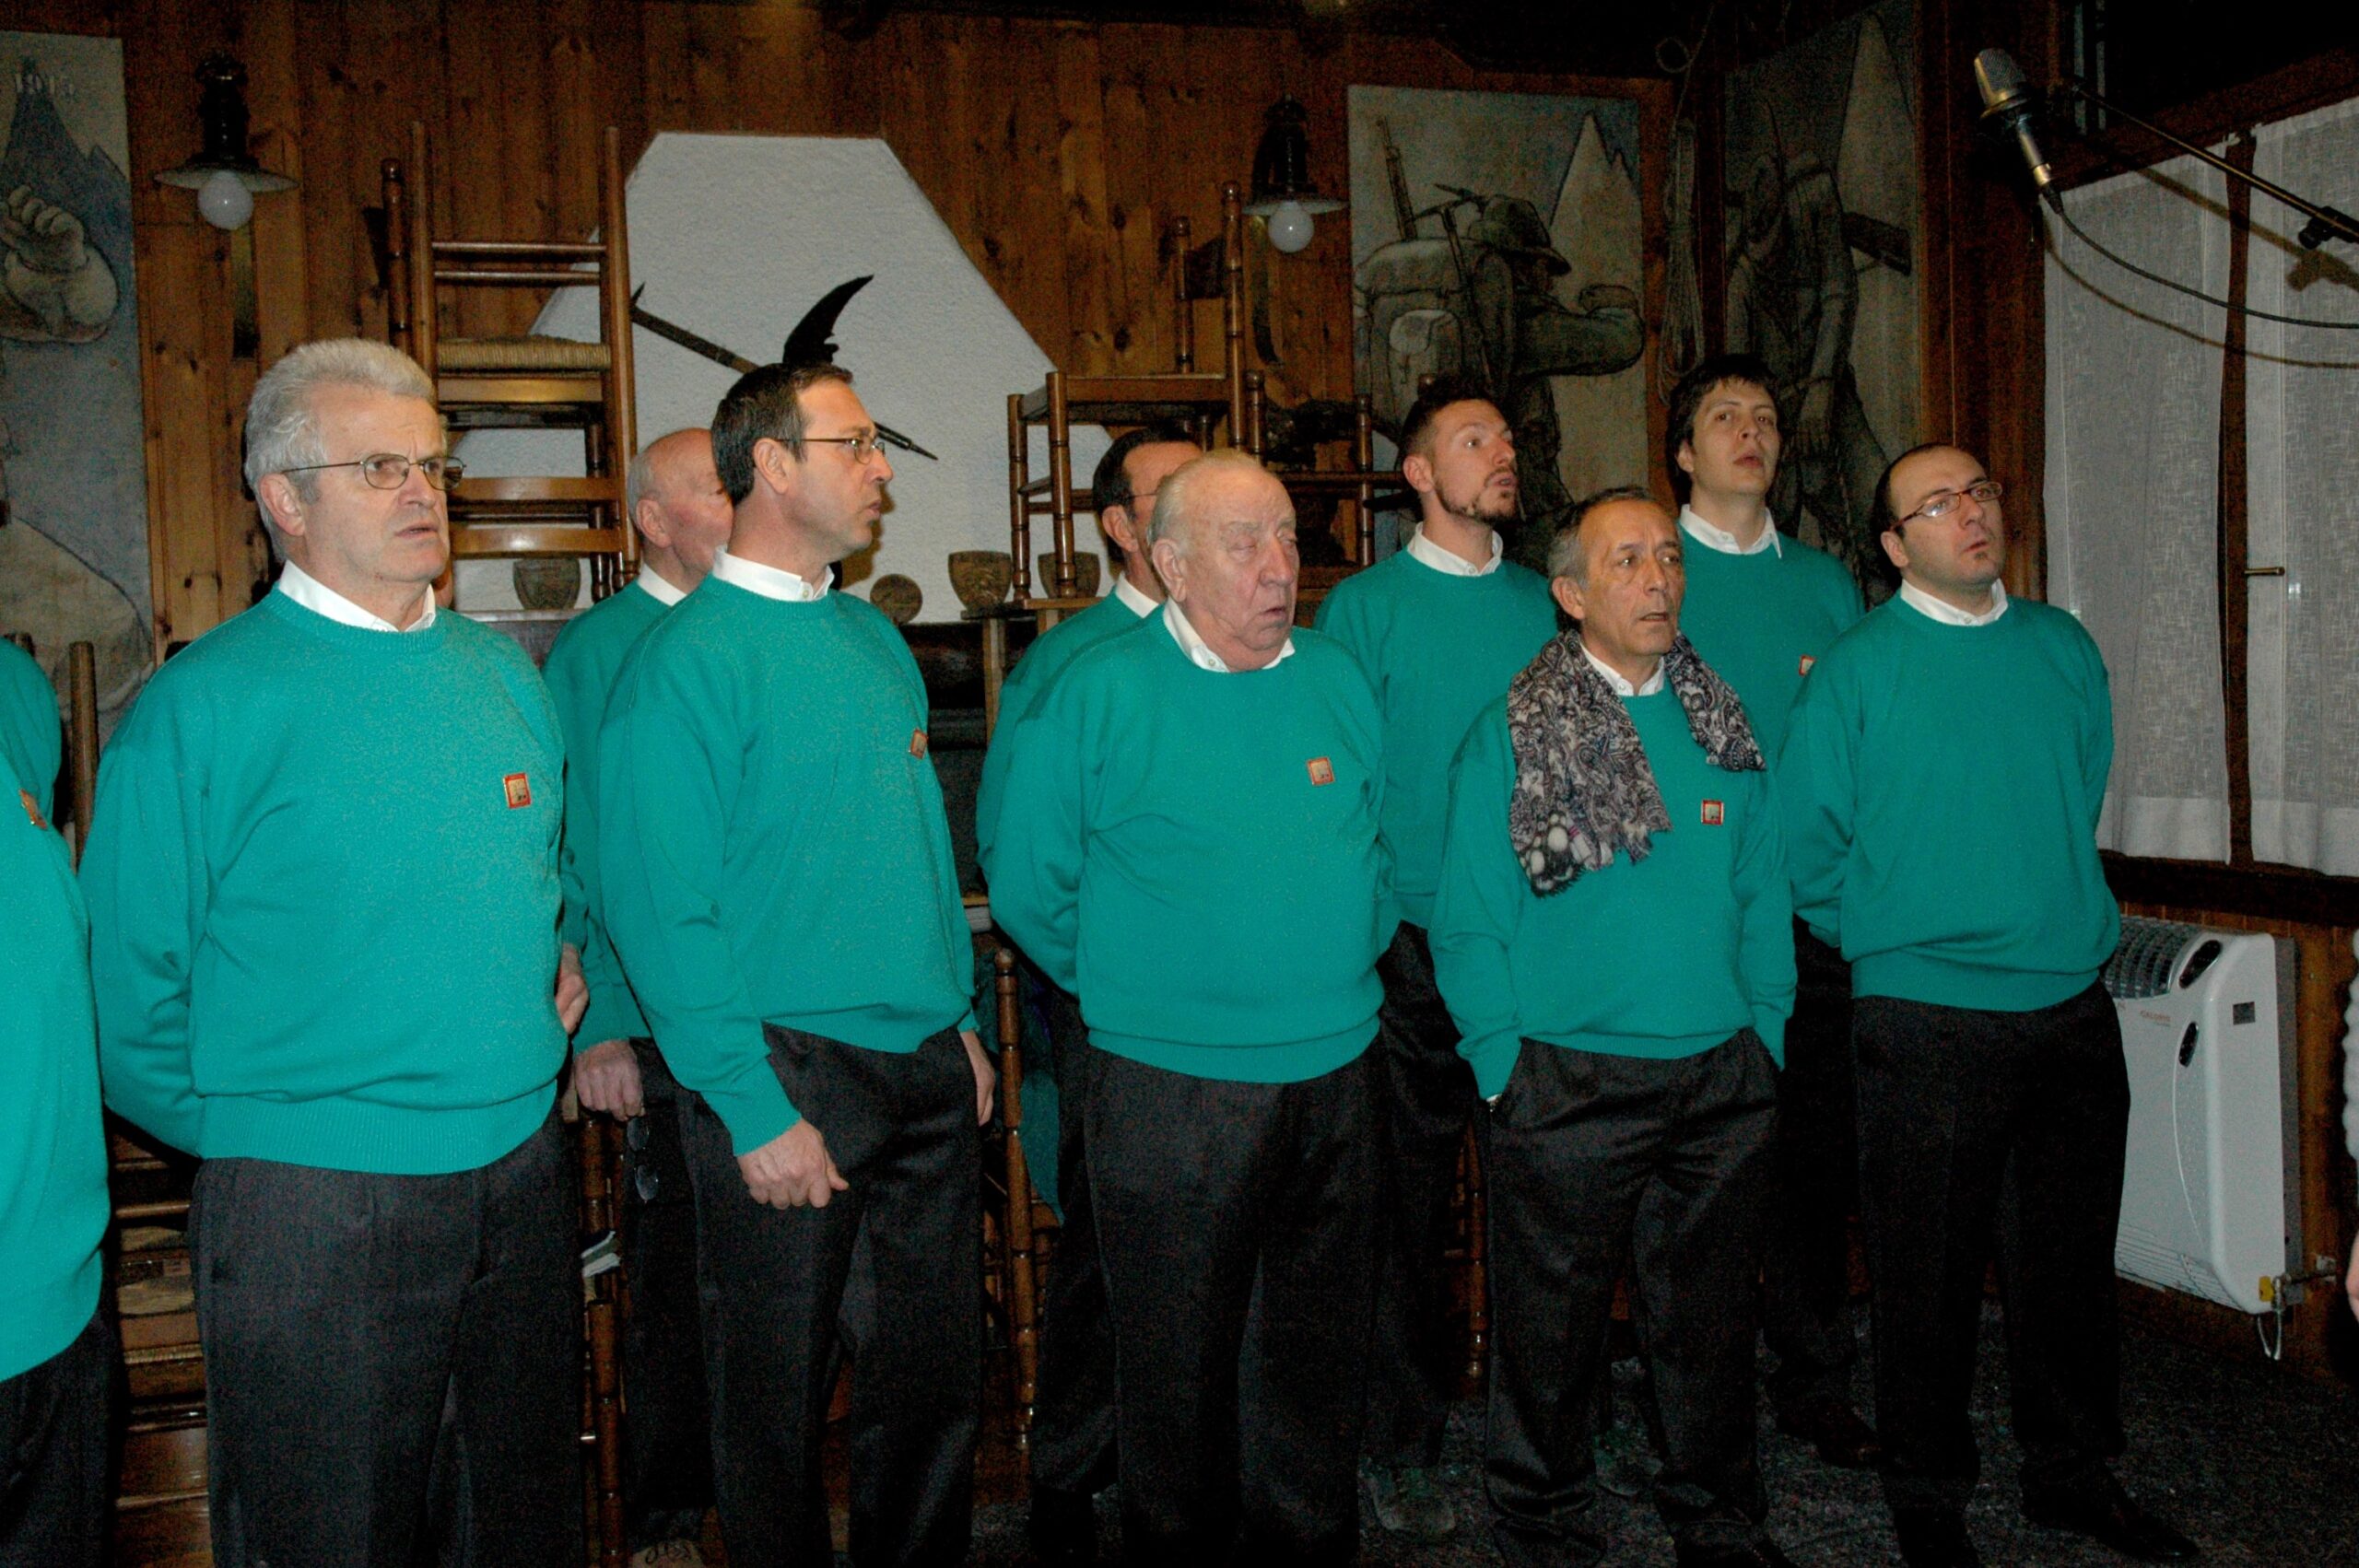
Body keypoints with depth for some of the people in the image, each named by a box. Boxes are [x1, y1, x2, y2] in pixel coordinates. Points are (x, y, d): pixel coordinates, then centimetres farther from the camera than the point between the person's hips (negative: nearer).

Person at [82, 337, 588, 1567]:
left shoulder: (503, 674, 8)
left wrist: (560, 959, 8)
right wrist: (242, 1135, -2)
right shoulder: (205, 701, -10)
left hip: (522, 1175, 6)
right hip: (315, 1204, -5)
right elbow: (131, 983, -8)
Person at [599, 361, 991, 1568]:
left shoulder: (876, 640, 11)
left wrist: (961, 1018, 13)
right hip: (793, 1071, -7)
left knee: (939, 1368, 18)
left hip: (926, 1064, 7)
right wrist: (755, 1108, -18)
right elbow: (662, 911, -16)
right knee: (779, 1391, 9)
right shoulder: (687, 660, -12)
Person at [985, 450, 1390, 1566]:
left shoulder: (1338, 680, 5)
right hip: (1171, 1093, -4)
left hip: (1335, 1080, 5)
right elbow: (1027, 885, -3)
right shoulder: (1099, 693, -9)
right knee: (1180, 1371, 10)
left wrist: (1339, 969, 12)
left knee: (1317, 1356, 17)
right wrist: (1132, 989, 1)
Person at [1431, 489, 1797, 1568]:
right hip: (1567, 1081, -3)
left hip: (1722, 1079, 4)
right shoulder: (1509, 735, -5)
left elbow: (1763, 896, 12)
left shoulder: (1721, 723, 7)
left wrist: (1765, 1031, 5)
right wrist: (1501, 1064, -8)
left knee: (1709, 1316, 16)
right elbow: (1467, 923, -5)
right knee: (1552, 1324, 8)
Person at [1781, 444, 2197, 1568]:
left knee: (2069, 1256, 15)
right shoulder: (1856, 668, -6)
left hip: (2071, 1003, 5)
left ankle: (2073, 1474, 33)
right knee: (1929, 1273, 5)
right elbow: (1808, 841, -2)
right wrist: (1882, 937, 4)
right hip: (1925, 1018, -4)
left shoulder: (2062, 646, 8)